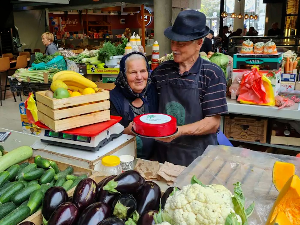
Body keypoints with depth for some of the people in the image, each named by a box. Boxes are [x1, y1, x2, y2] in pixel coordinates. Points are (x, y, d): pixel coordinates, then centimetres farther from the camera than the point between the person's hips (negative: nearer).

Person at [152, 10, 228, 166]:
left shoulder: (212, 74, -12)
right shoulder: (161, 71, -2)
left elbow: (213, 123, -14)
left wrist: (178, 131, -27)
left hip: (198, 157, -3)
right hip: (163, 153, 3)